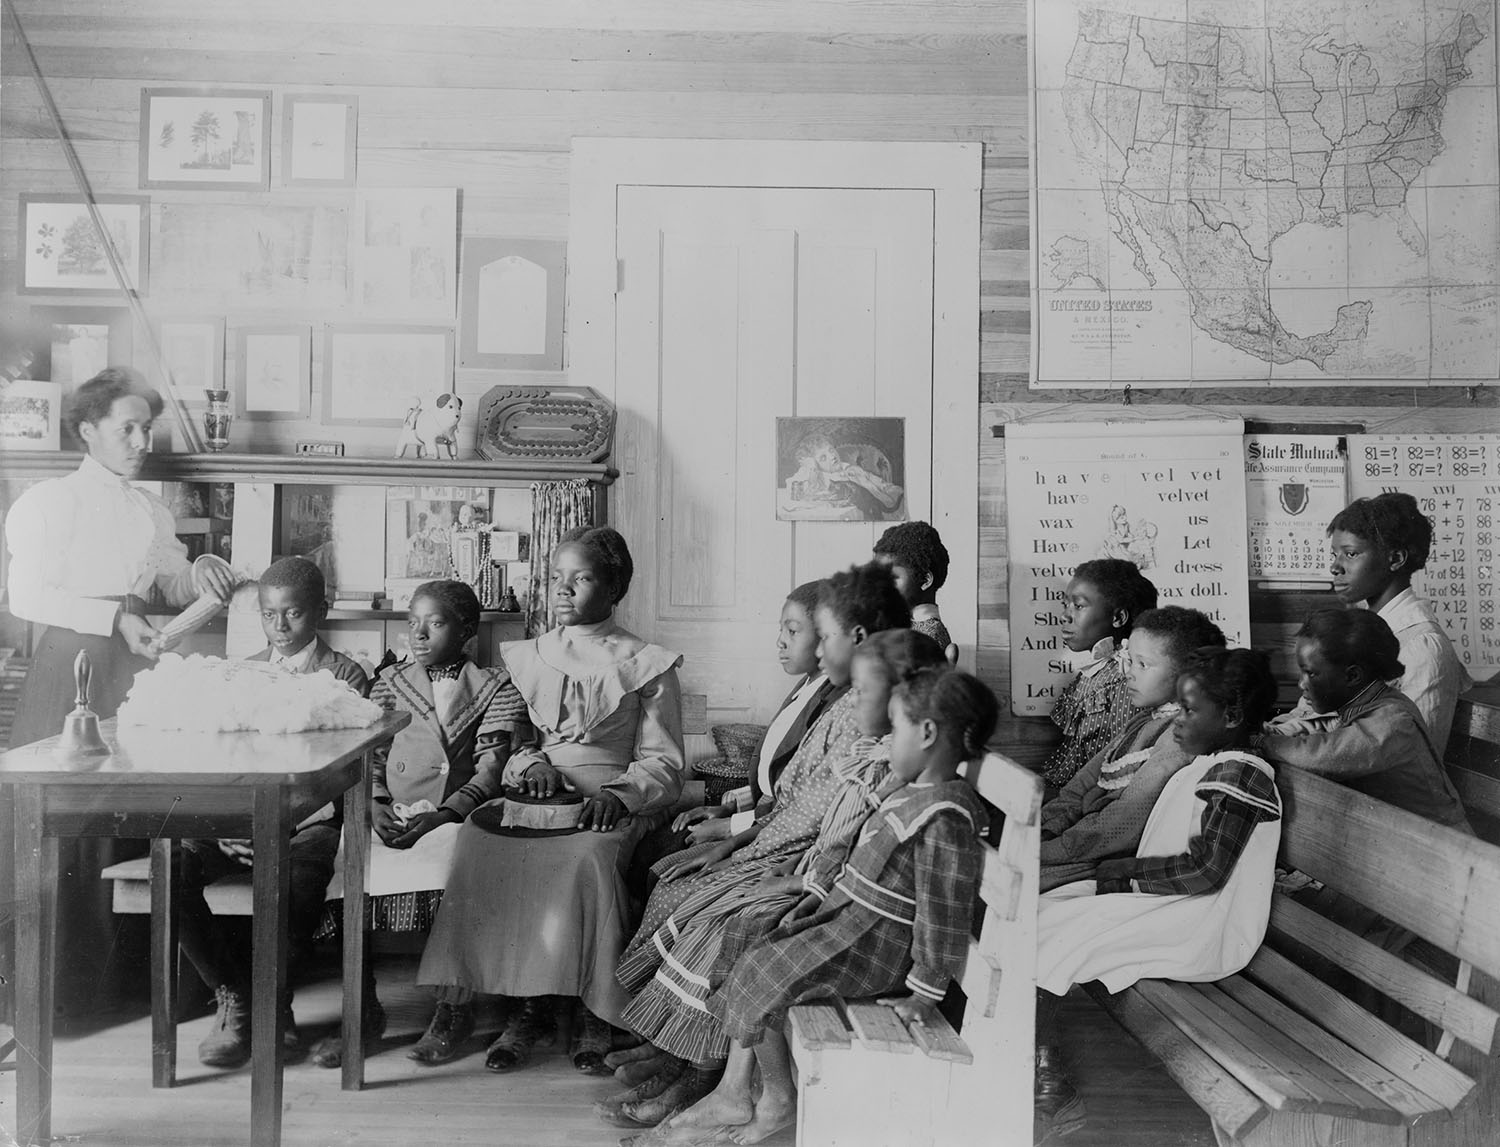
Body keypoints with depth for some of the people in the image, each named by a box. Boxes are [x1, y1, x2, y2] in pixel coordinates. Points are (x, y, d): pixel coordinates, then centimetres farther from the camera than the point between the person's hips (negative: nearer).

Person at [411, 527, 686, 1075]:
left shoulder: (645, 666, 10)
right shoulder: (525, 658, 21)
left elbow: (663, 764, 6)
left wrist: (618, 795, -14)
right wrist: (531, 763, -5)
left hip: (610, 807, -3)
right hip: (531, 798, 3)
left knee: (586, 856, -36)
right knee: (478, 840, -29)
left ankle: (594, 1013, -21)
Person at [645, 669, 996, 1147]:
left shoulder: (945, 819, -25)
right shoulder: (917, 792, 8)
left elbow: (941, 914, -24)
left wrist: (925, 992, -19)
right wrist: (822, 896, 17)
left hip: (875, 943, -10)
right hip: (850, 914, 10)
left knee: (758, 980, -8)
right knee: (755, 967, 6)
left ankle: (776, 1100, 11)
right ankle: (734, 1093, 13)